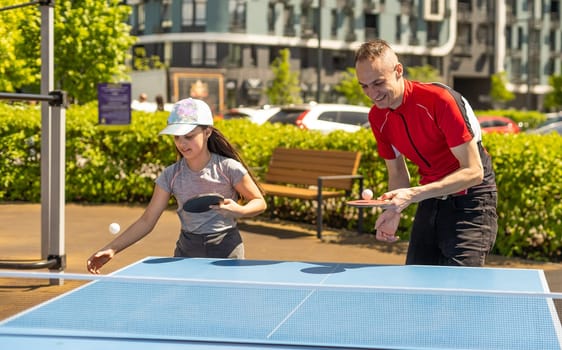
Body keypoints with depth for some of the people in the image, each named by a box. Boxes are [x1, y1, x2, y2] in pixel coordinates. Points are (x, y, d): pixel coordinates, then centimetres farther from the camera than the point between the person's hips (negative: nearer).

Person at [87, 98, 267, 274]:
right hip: (187, 251, 3)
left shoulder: (228, 168, -10)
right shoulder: (171, 176, -2)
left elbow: (259, 202, 0)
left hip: (226, 249, -3)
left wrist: (239, 210, -23)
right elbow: (147, 221, 0)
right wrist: (112, 249, -11)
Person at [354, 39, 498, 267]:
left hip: (470, 199, -6)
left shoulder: (440, 100, -24)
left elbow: (473, 172, -25)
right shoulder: (377, 117, -3)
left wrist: (413, 194, -33)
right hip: (431, 200, 6)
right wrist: (393, 214, -11)